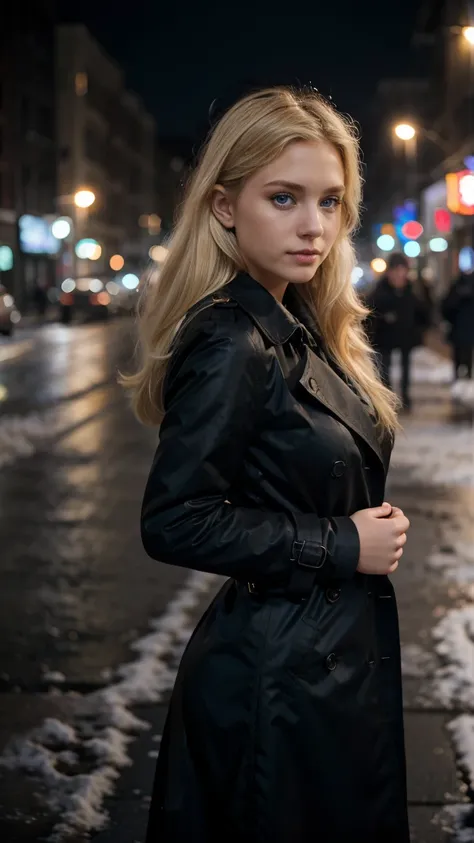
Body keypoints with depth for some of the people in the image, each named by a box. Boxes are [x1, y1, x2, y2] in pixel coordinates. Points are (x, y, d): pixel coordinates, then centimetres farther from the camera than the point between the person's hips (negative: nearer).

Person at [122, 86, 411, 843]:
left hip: (338, 660, 9)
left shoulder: (300, 328, 7)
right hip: (279, 676, -9)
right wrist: (342, 546, -19)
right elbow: (174, 523, -24)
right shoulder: (232, 345, -21)